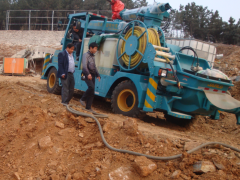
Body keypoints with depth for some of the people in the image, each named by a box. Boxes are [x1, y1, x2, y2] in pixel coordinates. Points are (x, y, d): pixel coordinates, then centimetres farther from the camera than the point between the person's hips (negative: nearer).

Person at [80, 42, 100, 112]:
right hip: (87, 75, -8)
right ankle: (83, 99, -8)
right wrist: (88, 74, -34)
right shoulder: (86, 55, -5)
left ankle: (88, 107, 9)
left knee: (92, 92, 4)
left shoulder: (92, 56, 22)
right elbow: (84, 65, -20)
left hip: (92, 75, 8)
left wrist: (98, 75, 20)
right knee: (91, 87, -28)